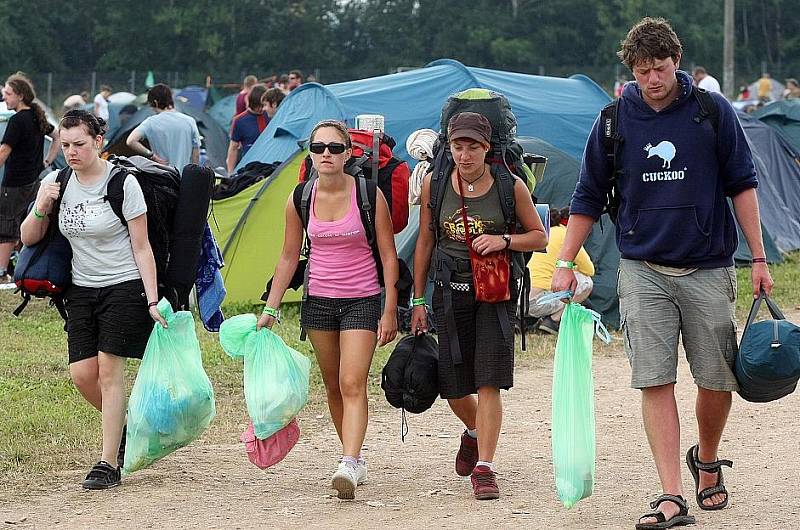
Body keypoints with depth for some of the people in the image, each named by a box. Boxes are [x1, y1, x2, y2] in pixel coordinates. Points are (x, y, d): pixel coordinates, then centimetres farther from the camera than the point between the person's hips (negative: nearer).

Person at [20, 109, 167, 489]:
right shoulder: (56, 183, 2)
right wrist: (41, 210, -13)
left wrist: (152, 301, -14)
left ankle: (109, 463, -4)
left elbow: (142, 248, -10)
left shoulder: (123, 183, -12)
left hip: (123, 287, -5)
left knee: (109, 370, -9)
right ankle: (125, 427, 27)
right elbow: (28, 239, 8)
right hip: (81, 290, 5)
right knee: (82, 373, -1)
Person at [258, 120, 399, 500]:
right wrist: (271, 308, 9)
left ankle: (348, 467, -27)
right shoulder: (300, 200, 0)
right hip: (319, 300, 4)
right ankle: (355, 459, 25)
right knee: (333, 386, 11)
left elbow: (388, 255, -5)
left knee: (352, 384, -16)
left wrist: (390, 311, -8)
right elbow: (289, 256, 10)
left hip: (361, 301, -4)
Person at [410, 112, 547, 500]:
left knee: (488, 382, -11)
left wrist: (503, 241, -16)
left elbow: (539, 237, 4)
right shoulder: (434, 183, -1)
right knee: (453, 387, 7)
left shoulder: (510, 186, -6)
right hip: (451, 290, 2)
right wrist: (418, 300, 10)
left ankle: (484, 468, -7)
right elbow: (425, 242, 9)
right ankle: (475, 432, 40)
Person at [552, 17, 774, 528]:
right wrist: (565, 263, 6)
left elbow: (742, 184, 3)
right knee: (655, 382, -8)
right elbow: (589, 196, 10)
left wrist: (759, 258, 0)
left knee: (718, 381, 4)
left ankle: (707, 460, 34)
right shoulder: (614, 121, 1)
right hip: (643, 271, 0)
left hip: (708, 269, 0)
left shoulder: (713, 111, -2)